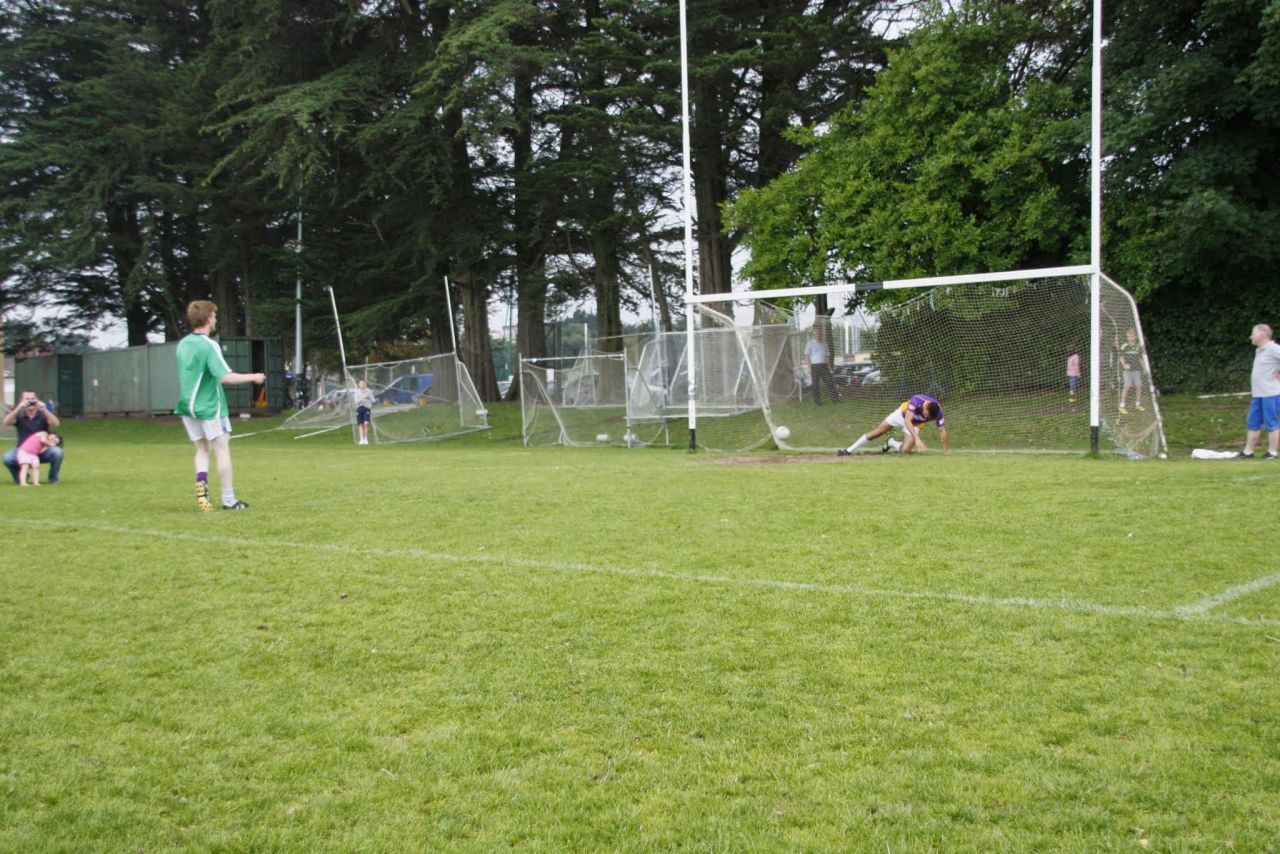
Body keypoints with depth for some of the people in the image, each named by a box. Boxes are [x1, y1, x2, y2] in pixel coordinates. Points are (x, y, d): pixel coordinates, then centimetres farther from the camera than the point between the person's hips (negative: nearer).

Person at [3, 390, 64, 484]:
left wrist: (44, 410, -35)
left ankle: (53, 478, -3)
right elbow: (6, 423, -22)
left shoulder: (43, 414, -4)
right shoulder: (19, 415, -2)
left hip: (43, 450, 0)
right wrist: (18, 409, -35)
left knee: (57, 452, -30)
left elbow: (56, 424, -22)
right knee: (7, 458, -27)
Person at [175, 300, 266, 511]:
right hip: (209, 407, -7)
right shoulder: (209, 345, -17)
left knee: (202, 449, 15)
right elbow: (226, 377, -25)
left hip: (188, 406, 7)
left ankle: (201, 484, -10)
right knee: (222, 450, 3)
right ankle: (228, 500, 6)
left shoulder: (183, 344, 6)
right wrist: (253, 377, -13)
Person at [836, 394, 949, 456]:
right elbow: (907, 421, -46)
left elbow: (942, 431, -22)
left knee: (905, 450, -18)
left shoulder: (938, 412, -32)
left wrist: (945, 451, -24)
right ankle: (849, 451, 11)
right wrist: (917, 438, -56)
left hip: (914, 424, 2)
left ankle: (891, 443, 15)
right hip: (902, 414, -2)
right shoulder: (916, 400, -40)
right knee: (877, 432, -1)